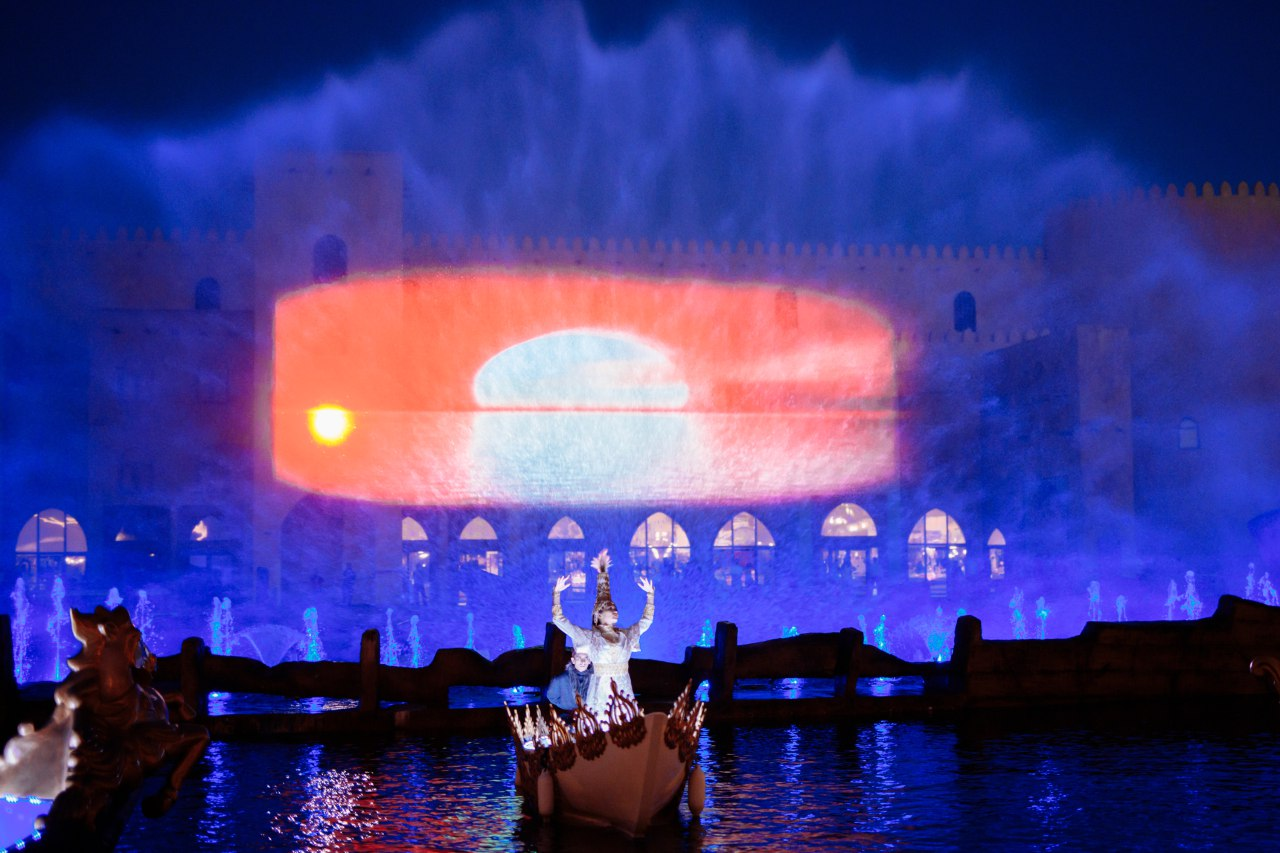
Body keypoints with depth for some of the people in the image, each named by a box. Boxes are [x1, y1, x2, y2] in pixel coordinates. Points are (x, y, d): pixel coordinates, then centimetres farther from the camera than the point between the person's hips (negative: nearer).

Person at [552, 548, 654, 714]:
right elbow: (559, 620, -1)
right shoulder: (590, 636, 3)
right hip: (600, 691, -4)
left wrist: (649, 594, 24)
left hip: (623, 692, 4)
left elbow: (646, 620, 27)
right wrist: (557, 593, -5)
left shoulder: (624, 635, 13)